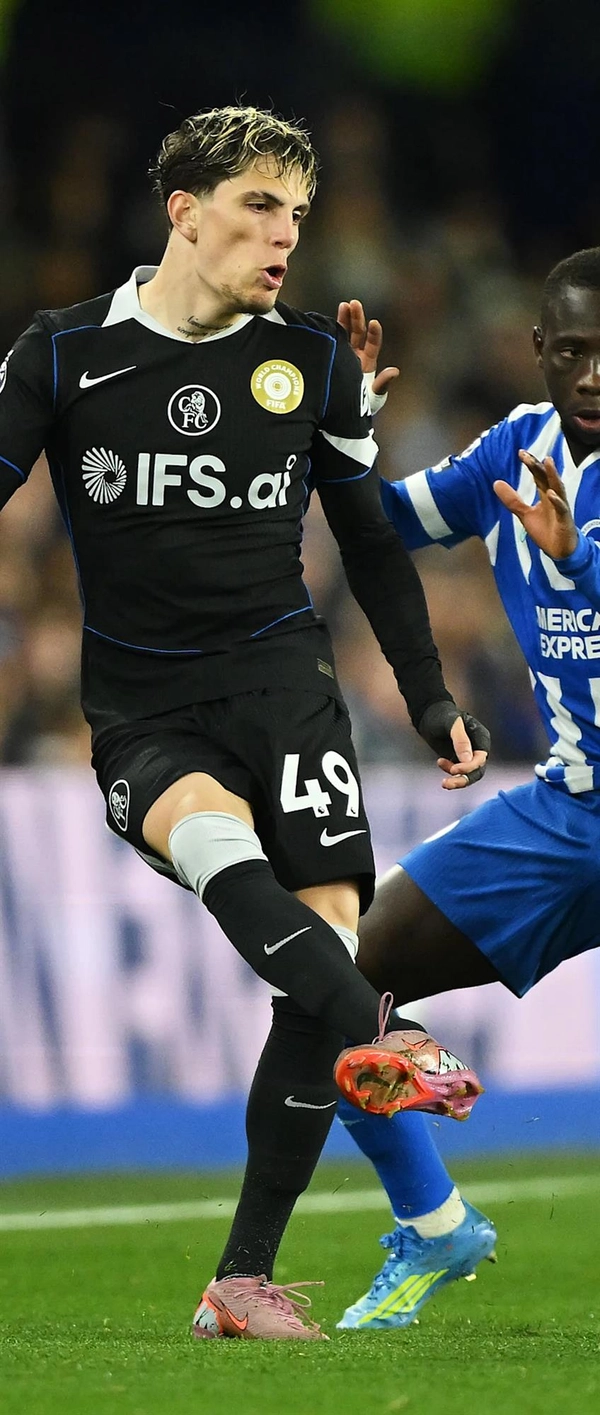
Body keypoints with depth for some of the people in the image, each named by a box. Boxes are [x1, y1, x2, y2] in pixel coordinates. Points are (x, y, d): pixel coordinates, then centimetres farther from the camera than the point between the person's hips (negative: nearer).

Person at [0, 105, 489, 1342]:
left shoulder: (313, 359, 7)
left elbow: (371, 542, 17)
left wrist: (430, 698, 14)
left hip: (282, 680, 2)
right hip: (142, 714, -2)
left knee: (327, 921, -13)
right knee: (219, 836, -35)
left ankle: (245, 1280, -6)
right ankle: (384, 1039, -57)